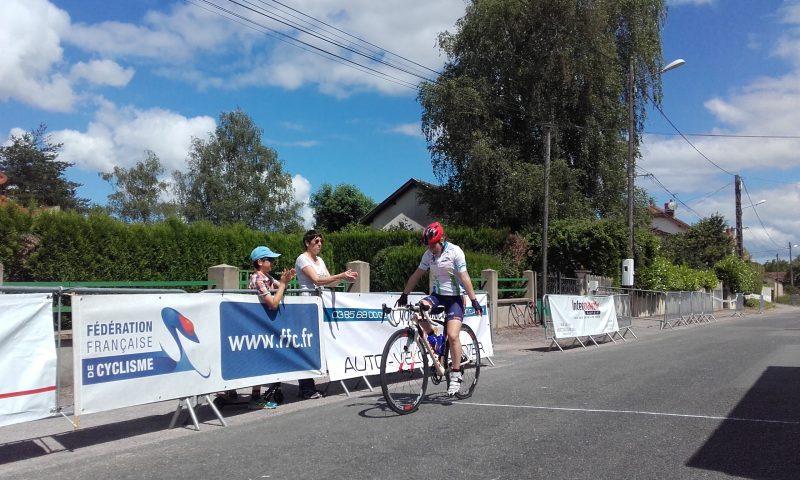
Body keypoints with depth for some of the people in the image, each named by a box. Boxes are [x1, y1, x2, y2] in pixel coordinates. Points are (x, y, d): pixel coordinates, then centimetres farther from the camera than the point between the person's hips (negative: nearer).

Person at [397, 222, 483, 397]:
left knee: (452, 335, -18)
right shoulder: (428, 254, 2)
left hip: (455, 297, -5)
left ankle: (456, 375, -4)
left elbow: (464, 277, -16)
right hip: (437, 295, 5)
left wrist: (473, 300, -20)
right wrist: (404, 295, 8)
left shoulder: (455, 251, -12)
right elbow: (416, 275, 8)